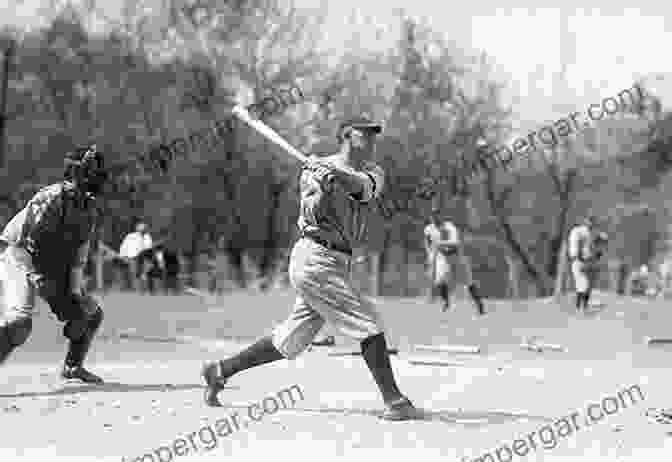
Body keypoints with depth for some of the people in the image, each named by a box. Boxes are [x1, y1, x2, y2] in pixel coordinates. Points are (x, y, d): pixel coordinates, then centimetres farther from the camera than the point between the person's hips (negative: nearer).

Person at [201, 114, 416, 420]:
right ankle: (394, 401, -6)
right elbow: (314, 216, -13)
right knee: (369, 323, -11)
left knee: (289, 342, 12)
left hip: (337, 264, 6)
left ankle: (220, 371, 24)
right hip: (316, 259, -6)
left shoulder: (373, 173, 11)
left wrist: (335, 171, -33)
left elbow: (362, 186, -15)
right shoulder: (314, 170, 0)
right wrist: (325, 188, -29)